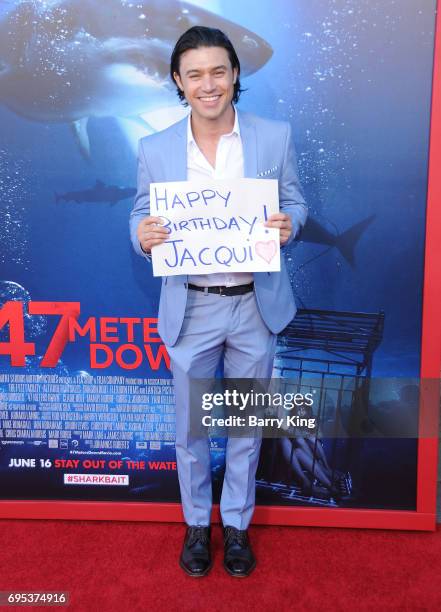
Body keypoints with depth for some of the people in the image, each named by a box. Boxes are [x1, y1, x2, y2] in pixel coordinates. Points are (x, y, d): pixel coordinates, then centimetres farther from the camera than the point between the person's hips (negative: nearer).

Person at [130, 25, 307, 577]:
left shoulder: (274, 136, -2)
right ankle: (196, 523, 39)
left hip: (256, 306, 1)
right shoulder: (155, 149, -2)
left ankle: (237, 525, 39)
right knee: (190, 427, 14)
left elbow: (294, 203, 5)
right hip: (190, 309, 0)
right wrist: (143, 236, -21)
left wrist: (289, 224, -19)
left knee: (246, 424, 16)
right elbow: (142, 218, 3)